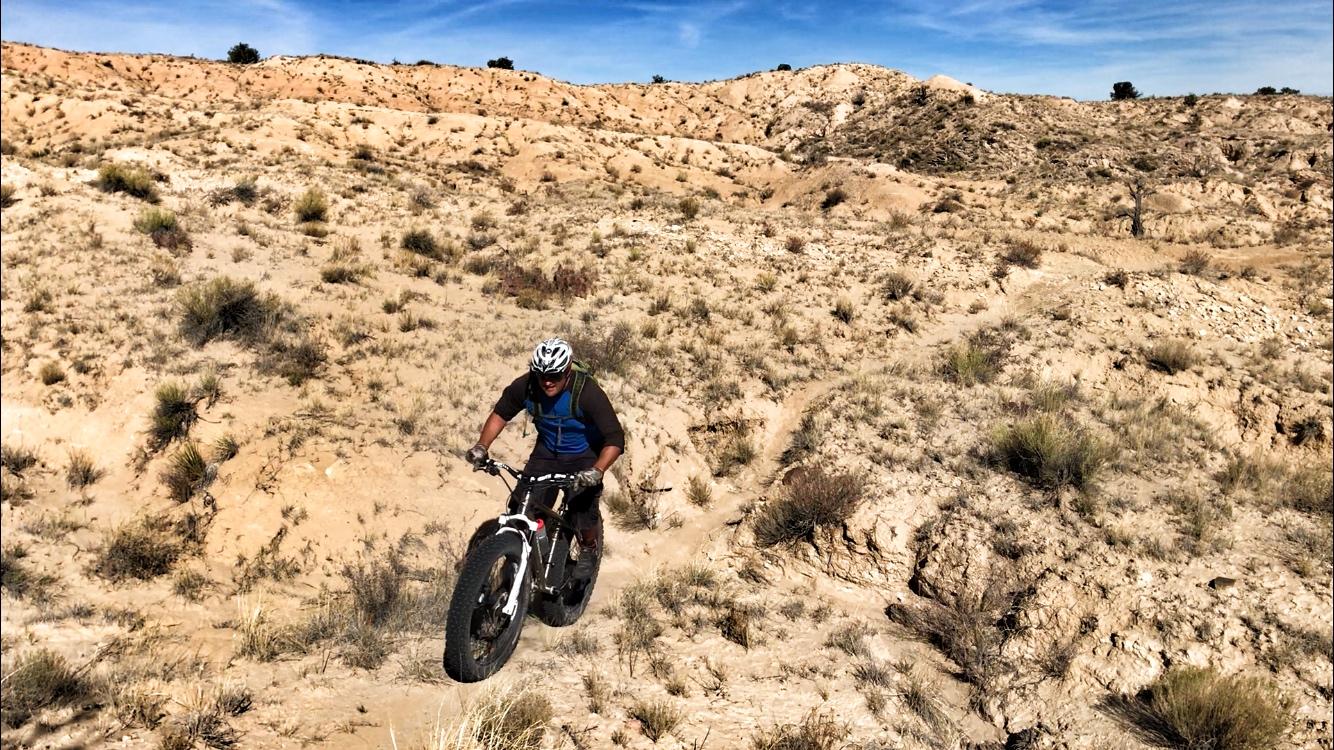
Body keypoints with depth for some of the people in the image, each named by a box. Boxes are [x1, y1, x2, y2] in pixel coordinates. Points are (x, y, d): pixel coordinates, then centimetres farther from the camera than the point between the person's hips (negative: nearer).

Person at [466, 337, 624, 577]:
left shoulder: (587, 391, -31)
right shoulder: (525, 386, -21)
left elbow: (615, 438, -33)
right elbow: (501, 414, -2)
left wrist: (597, 471, -48)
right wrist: (482, 446, -17)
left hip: (584, 456, -3)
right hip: (547, 451, 4)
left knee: (583, 509, -18)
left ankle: (588, 551, 14)